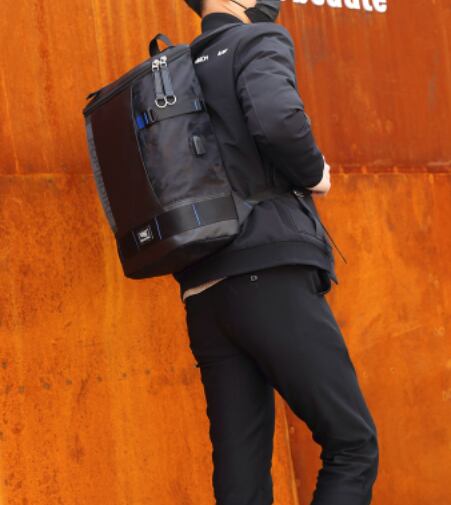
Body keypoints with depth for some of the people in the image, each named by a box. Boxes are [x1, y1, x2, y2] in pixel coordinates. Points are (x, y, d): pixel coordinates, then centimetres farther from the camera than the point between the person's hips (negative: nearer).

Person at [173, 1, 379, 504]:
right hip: (269, 274, -7)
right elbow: (278, 119, -20)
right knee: (353, 444, -1)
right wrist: (315, 174, -2)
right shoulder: (260, 40, 1)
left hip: (204, 292, 7)